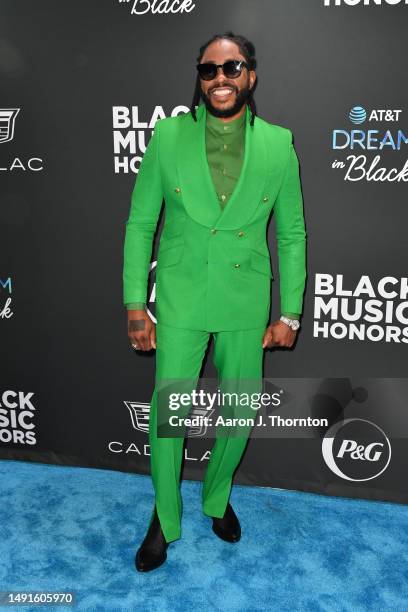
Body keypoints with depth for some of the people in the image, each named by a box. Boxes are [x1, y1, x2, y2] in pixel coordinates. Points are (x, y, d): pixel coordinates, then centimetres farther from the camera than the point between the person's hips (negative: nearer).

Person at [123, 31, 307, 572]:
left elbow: (292, 234, 3)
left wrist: (290, 313, 2)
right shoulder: (168, 135, -5)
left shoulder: (278, 144, -3)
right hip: (180, 300, -1)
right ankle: (165, 519, 31)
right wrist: (135, 304, -4)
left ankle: (217, 497, 43)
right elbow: (140, 223, -1)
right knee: (167, 412, 6)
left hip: (246, 303, 1)